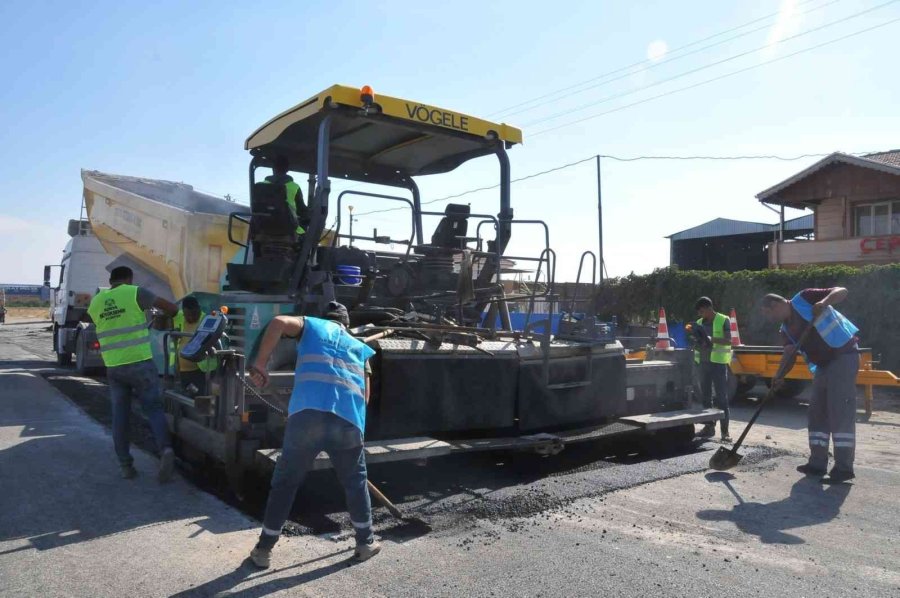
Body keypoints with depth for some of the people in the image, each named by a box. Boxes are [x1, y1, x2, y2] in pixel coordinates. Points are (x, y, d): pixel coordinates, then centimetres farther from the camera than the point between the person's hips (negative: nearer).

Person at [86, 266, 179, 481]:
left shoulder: (96, 301, 9)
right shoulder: (136, 293, -6)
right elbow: (171, 307, -3)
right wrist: (166, 317, 19)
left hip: (113, 367, 4)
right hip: (141, 363, -3)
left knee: (119, 416, 10)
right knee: (153, 408, 3)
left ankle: (125, 465, 11)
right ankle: (165, 449, -18)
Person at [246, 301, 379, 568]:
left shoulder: (311, 325, 21)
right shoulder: (360, 347, 28)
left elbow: (278, 322, 0)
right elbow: (365, 395, 21)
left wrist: (259, 363, 4)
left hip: (307, 416, -1)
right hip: (349, 422, 2)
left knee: (284, 483, 16)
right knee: (356, 483, 24)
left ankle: (263, 549, 25)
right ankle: (366, 543, 33)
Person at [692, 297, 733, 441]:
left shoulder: (723, 320, -2)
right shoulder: (699, 323, 14)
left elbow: (728, 341, -11)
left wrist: (711, 339, -27)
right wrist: (697, 339, -6)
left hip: (718, 362, -6)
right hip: (703, 362, 6)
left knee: (721, 397, -5)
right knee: (706, 396, 10)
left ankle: (724, 431, -4)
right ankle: (709, 426, 18)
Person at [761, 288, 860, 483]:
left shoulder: (804, 299, -9)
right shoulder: (786, 330, 10)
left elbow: (842, 291, -12)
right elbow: (790, 355, 1)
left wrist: (825, 301, -32)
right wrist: (780, 375, -16)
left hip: (843, 355, -9)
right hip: (823, 364, 9)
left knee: (840, 411, -11)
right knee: (817, 412, 9)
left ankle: (844, 467, -8)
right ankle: (818, 462, 16)